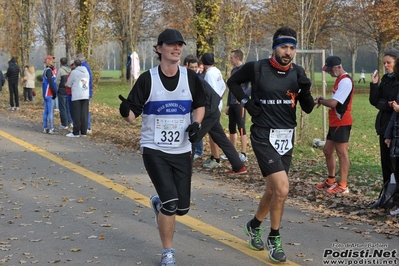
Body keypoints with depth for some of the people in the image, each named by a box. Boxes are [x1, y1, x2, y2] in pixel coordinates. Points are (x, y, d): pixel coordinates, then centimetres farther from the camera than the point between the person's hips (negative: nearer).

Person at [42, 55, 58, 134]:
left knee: (46, 111, 12)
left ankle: (45, 128, 16)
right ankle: (51, 128, -9)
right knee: (51, 111, -9)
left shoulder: (46, 70, 17)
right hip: (49, 94, -10)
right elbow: (51, 82, -19)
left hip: (46, 94, 10)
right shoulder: (49, 70, -13)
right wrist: (54, 93, -14)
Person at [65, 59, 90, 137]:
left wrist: (66, 84, 29)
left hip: (77, 96, -5)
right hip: (86, 96, 5)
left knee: (76, 114, -2)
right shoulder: (86, 72, 13)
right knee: (84, 114, 7)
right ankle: (84, 132, 9)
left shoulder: (74, 72, -4)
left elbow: (69, 84, 4)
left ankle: (76, 133, -2)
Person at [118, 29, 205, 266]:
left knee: (182, 208, 6)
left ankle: (159, 203, 44)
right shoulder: (147, 79, -9)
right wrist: (125, 111, -32)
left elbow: (200, 105, 14)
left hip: (182, 151, 3)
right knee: (170, 202, -14)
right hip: (154, 150, -3)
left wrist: (197, 123, -5)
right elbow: (133, 115, -9)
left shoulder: (191, 77, -1)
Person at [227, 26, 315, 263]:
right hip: (264, 137, -5)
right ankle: (274, 239, 2)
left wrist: (305, 90, -16)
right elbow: (233, 82, 7)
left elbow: (308, 109, 3)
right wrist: (246, 102, -5)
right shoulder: (257, 68, -11)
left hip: (287, 138, 5)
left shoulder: (298, 73, 1)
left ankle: (254, 226, 41)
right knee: (282, 189, -17)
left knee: (273, 190, 16)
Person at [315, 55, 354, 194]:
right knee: (327, 150, 16)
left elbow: (333, 103, -23)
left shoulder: (345, 81, -17)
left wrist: (319, 101, -7)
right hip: (334, 122, 10)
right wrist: (323, 100, 1)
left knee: (342, 153, -6)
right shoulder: (339, 80, 16)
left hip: (342, 123, -10)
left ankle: (343, 185, -1)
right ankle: (331, 180, 27)